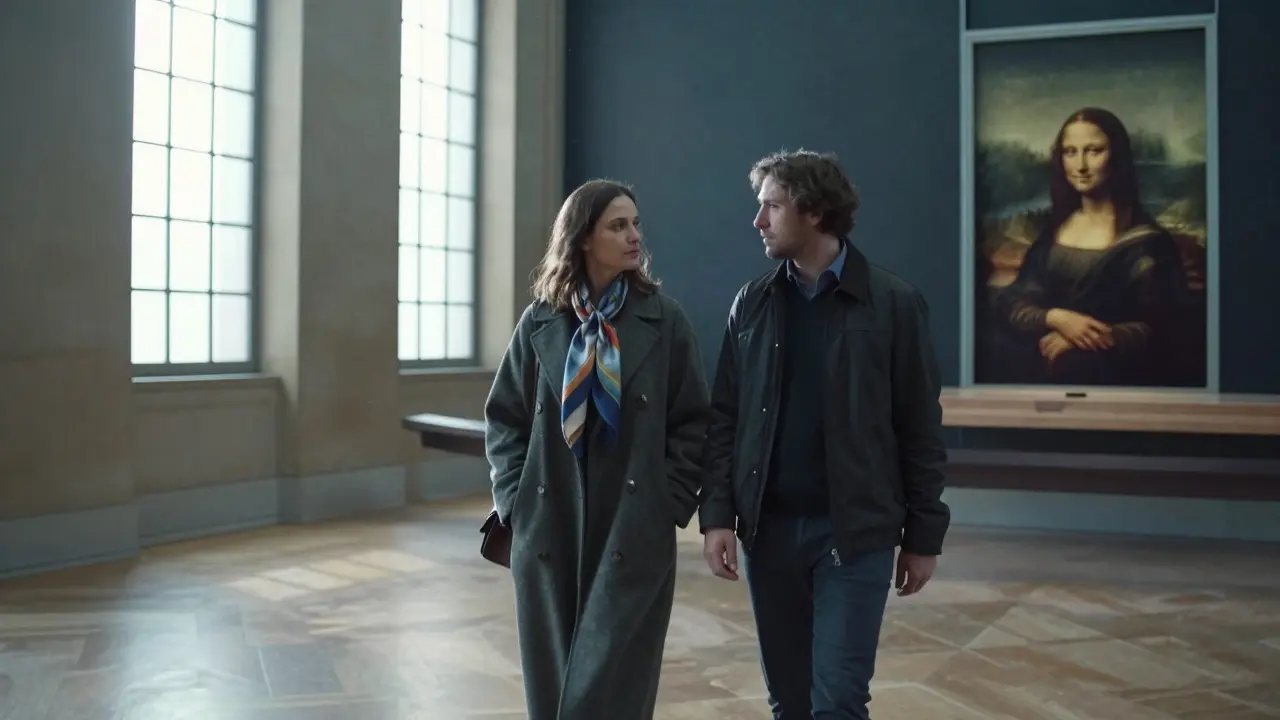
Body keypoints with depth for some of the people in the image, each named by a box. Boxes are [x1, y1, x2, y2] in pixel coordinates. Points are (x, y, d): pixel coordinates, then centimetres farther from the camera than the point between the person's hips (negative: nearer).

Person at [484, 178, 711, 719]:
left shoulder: (664, 320, -1)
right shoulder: (541, 321, 3)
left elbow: (692, 423, 1)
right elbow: (504, 419, 8)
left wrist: (670, 505, -5)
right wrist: (515, 501, 0)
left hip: (635, 533, -2)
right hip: (548, 530, 2)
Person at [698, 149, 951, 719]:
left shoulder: (893, 303, -4)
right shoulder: (751, 303, 5)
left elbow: (920, 427, -2)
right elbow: (724, 418, 6)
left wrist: (923, 535, -1)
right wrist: (717, 514, -3)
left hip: (855, 532, -3)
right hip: (768, 528, 3)